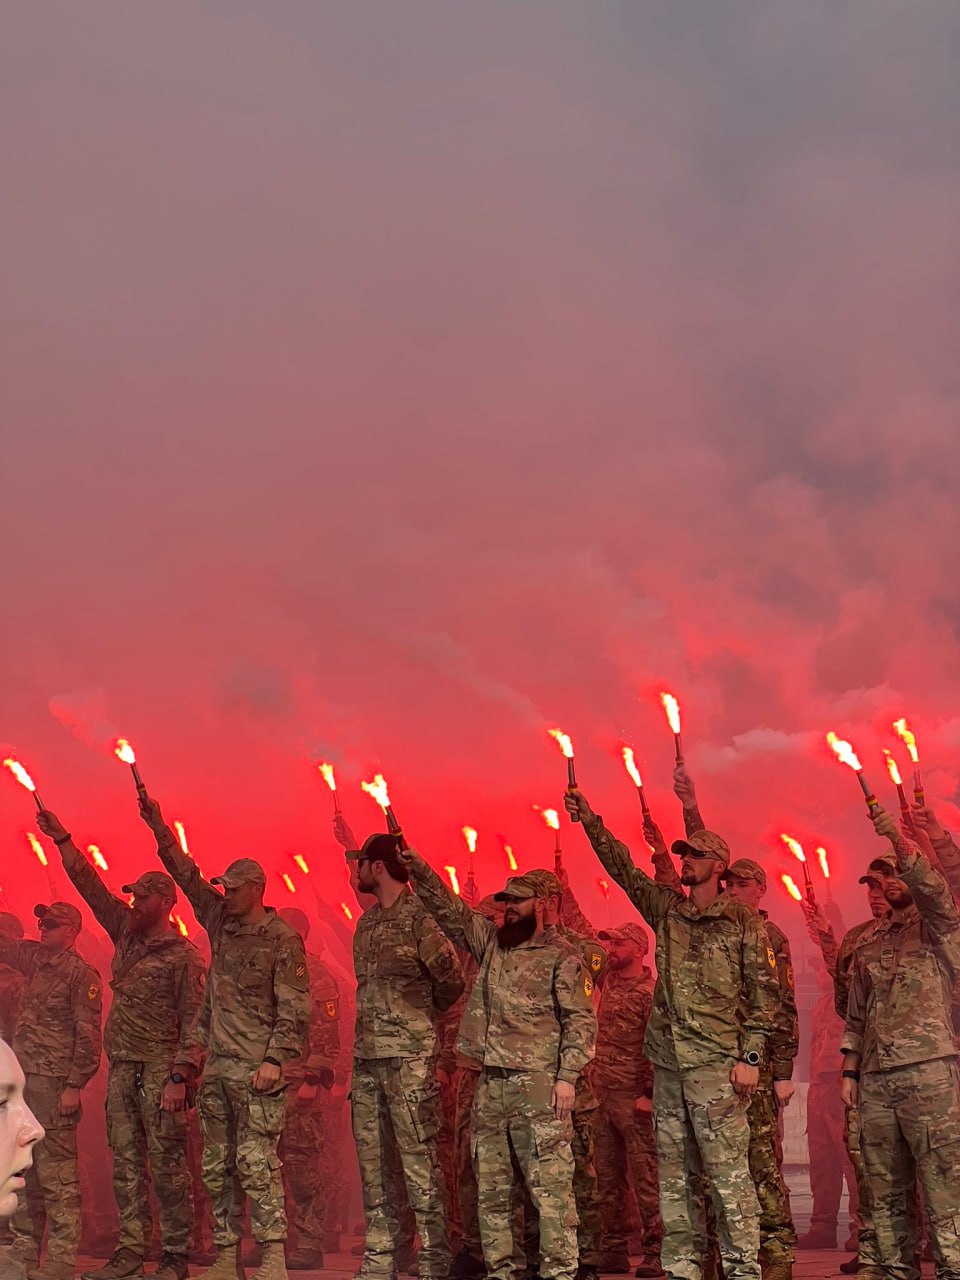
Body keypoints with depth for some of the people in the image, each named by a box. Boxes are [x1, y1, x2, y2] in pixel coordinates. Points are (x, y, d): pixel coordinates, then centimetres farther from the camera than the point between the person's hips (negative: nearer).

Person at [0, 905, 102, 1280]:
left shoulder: (81, 975, -9)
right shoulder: (34, 959, 13)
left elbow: (88, 1036, -12)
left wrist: (74, 1086, -16)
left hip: (54, 1084, -8)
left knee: (57, 1173, -6)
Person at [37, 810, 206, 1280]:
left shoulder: (185, 955, -6)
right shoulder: (126, 934, 14)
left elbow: (194, 1021, -10)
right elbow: (91, 888, 14)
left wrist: (180, 1077, -17)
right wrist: (63, 841, 7)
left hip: (159, 1070, -7)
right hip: (121, 1067, 7)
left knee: (168, 1163, -4)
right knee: (126, 1163, 7)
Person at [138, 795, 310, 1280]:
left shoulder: (283, 940, -8)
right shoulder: (221, 922, 11)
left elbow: (295, 1009, -10)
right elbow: (186, 875, 17)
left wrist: (275, 1059, -17)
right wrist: (159, 828, 12)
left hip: (257, 1069, -7)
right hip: (216, 1066, 7)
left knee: (256, 1164, -10)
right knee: (217, 1167, 8)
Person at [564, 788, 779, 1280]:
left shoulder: (743, 922, 0)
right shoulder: (666, 910, 13)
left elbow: (764, 991, -2)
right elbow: (623, 868, 11)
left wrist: (750, 1056, -9)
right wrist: (591, 823, -1)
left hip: (717, 1064, -5)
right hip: (668, 1063, 5)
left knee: (728, 1173, -6)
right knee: (673, 1174, 7)